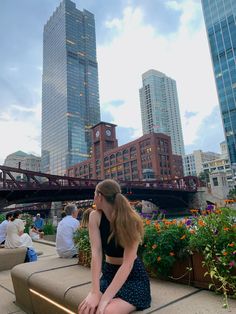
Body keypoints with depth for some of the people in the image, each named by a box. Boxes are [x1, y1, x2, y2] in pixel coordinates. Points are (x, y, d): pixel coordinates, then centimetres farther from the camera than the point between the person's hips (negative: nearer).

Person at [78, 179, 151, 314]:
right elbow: (96, 253, -18)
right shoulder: (95, 217, -10)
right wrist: (95, 292, -28)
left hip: (133, 275, -3)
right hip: (109, 273, 4)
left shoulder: (131, 220, -22)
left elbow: (128, 263, -27)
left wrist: (105, 298, -32)